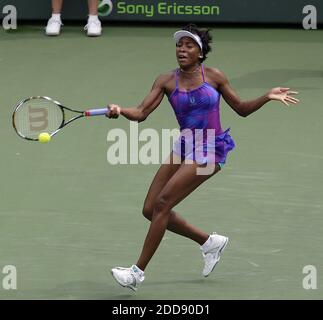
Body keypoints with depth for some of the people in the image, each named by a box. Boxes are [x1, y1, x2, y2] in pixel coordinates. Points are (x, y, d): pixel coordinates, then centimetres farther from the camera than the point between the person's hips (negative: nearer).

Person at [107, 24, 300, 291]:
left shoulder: (214, 77, -4)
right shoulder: (167, 82, 0)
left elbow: (242, 109, 7)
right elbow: (141, 113, -9)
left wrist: (267, 97, -8)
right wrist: (120, 110, -29)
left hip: (210, 151, -5)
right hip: (184, 147, 5)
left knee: (162, 203, -15)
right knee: (150, 210, 3)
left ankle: (139, 271, -9)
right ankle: (210, 242, 22)